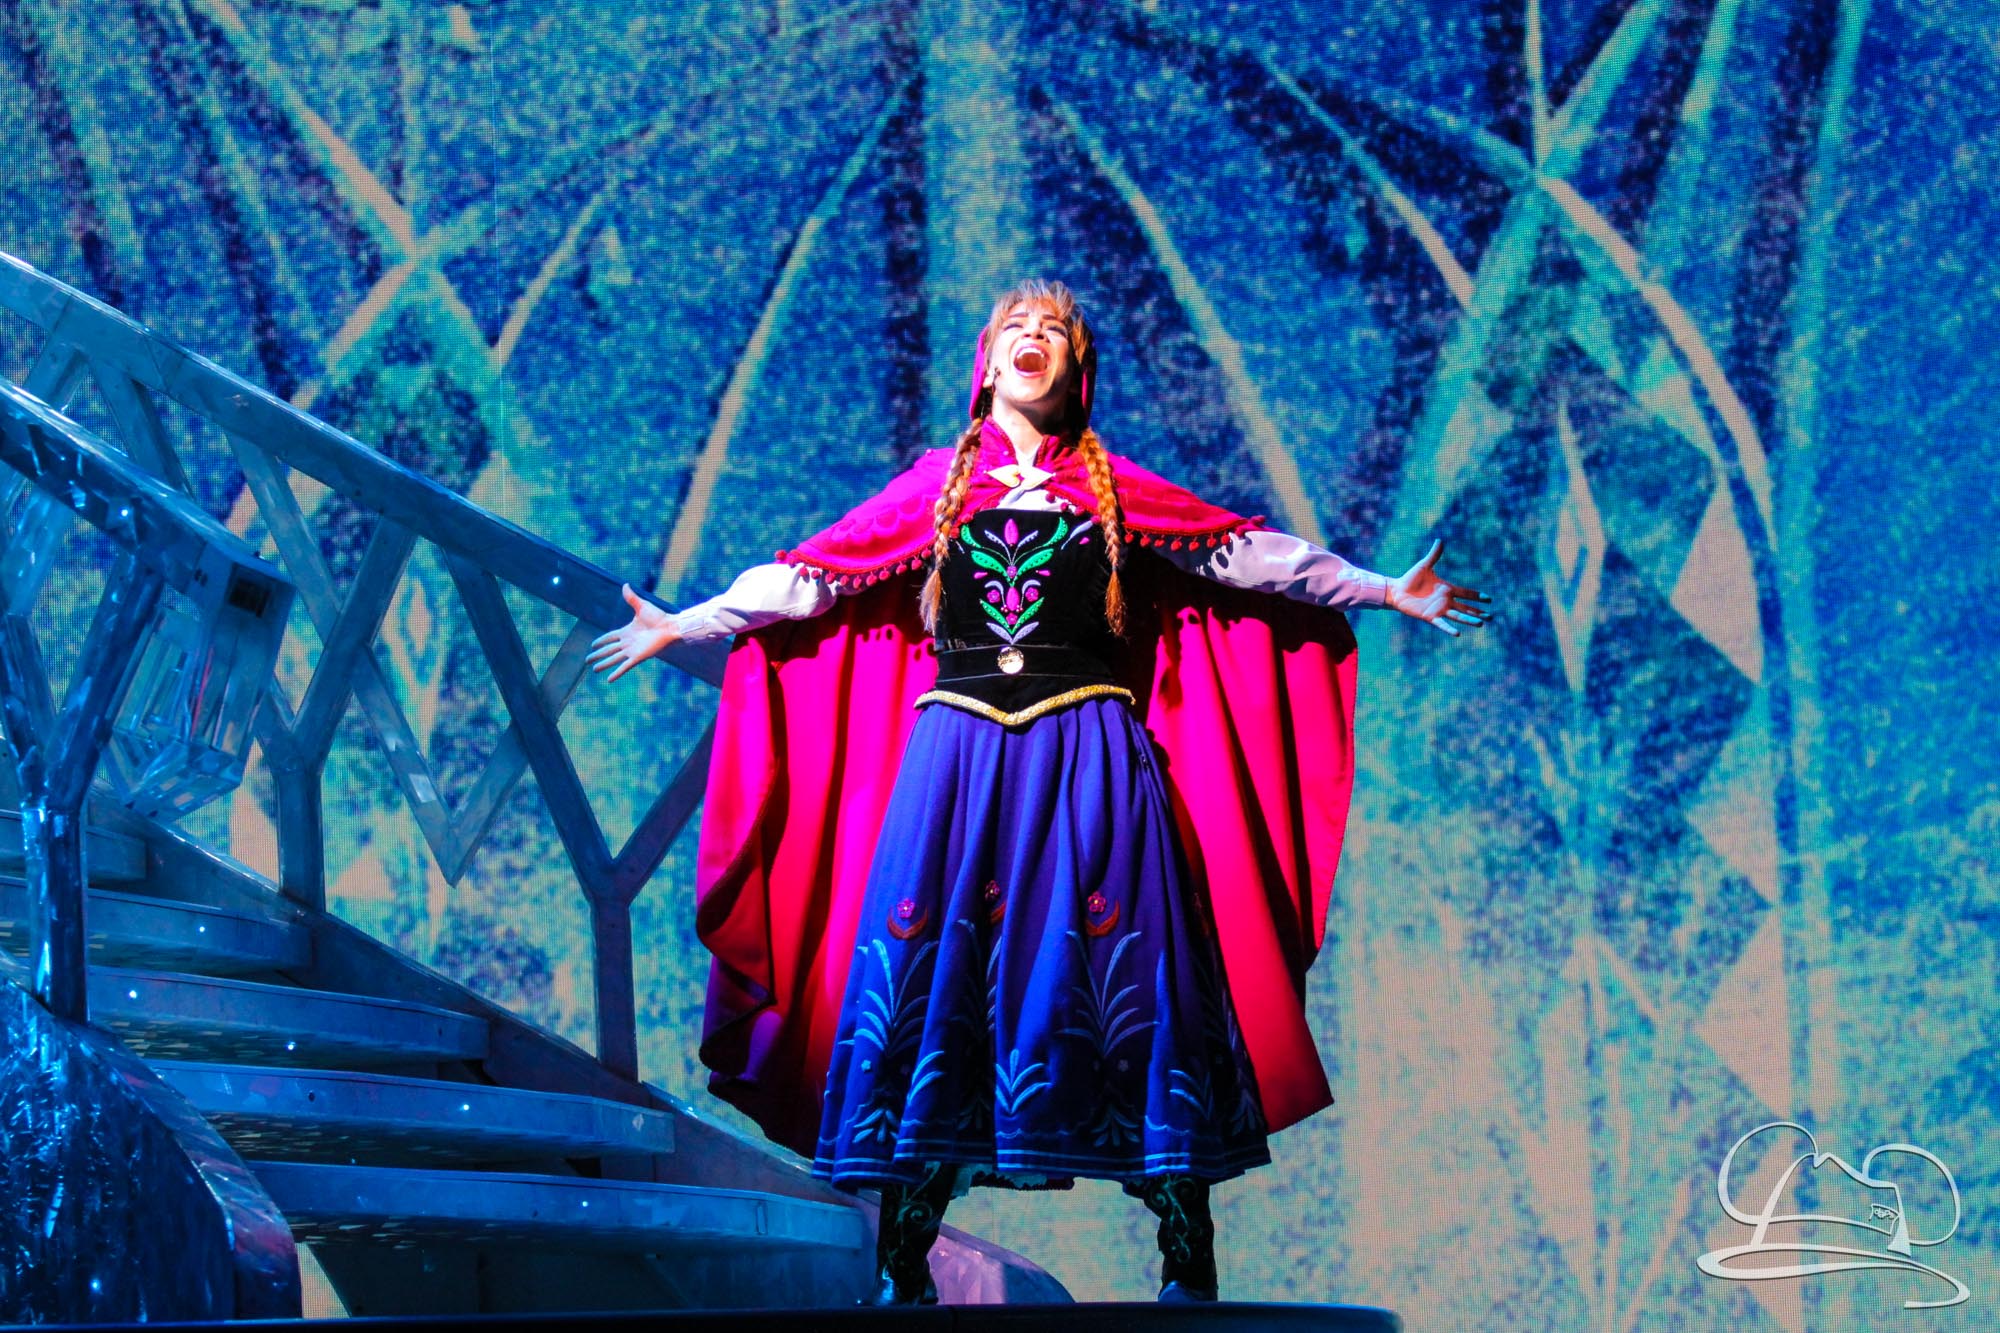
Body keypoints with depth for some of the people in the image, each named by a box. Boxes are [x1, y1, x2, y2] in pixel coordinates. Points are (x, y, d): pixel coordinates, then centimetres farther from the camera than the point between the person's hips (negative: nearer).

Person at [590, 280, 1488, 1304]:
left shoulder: (1117, 489, 14)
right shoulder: (935, 486, 15)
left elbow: (1250, 554, 13)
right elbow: (808, 578, 17)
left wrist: (1386, 593, 9)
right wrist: (683, 626, 16)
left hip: (1087, 754, -1)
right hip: (957, 748, 1)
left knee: (1117, 961, -9)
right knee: (930, 958, -7)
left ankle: (1187, 1264, -5)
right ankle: (904, 1265, 0)